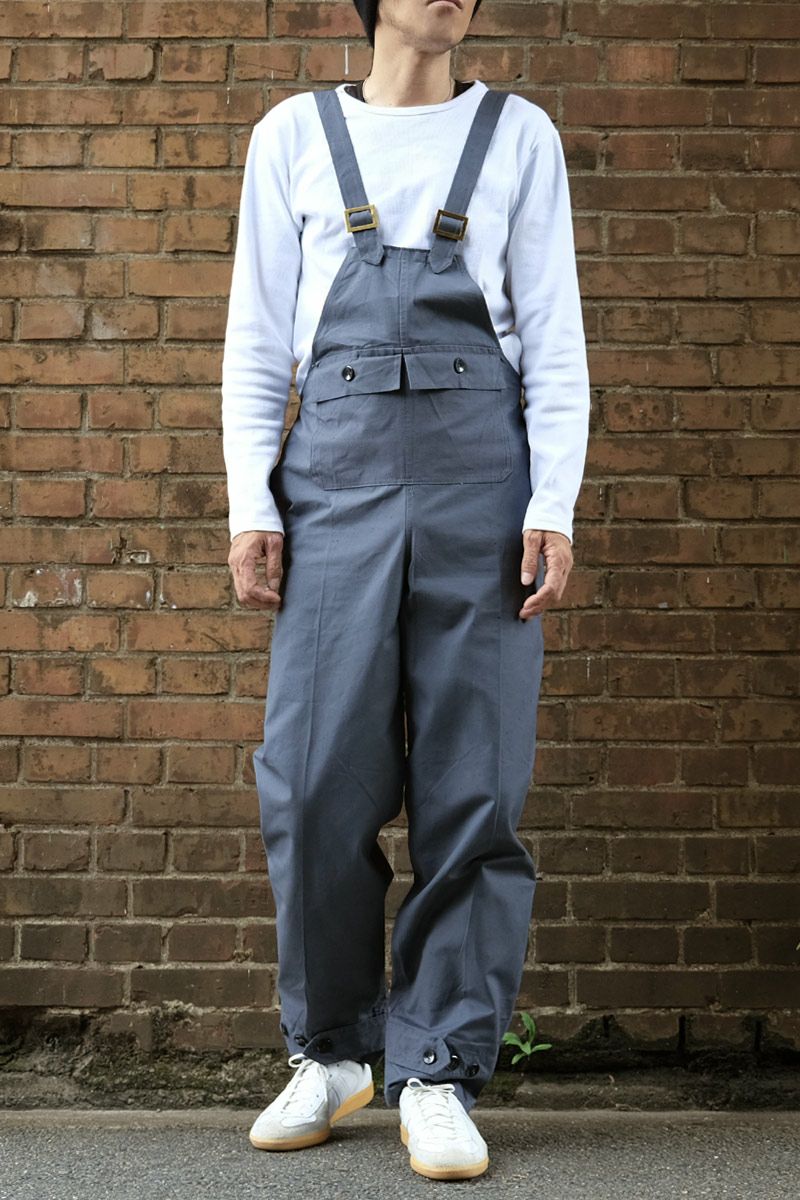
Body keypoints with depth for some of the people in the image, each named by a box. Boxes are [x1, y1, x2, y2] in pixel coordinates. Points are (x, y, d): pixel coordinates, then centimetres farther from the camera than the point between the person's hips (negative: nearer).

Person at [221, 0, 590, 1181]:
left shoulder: (518, 134, 13)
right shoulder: (294, 135, 14)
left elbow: (554, 337, 8)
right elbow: (256, 339, 11)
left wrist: (554, 506, -3)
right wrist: (250, 505, 1)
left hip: (481, 470, 0)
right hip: (337, 473, 0)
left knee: (473, 783, -2)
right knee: (320, 780, -4)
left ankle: (438, 1075, 8)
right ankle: (331, 1052, 16)